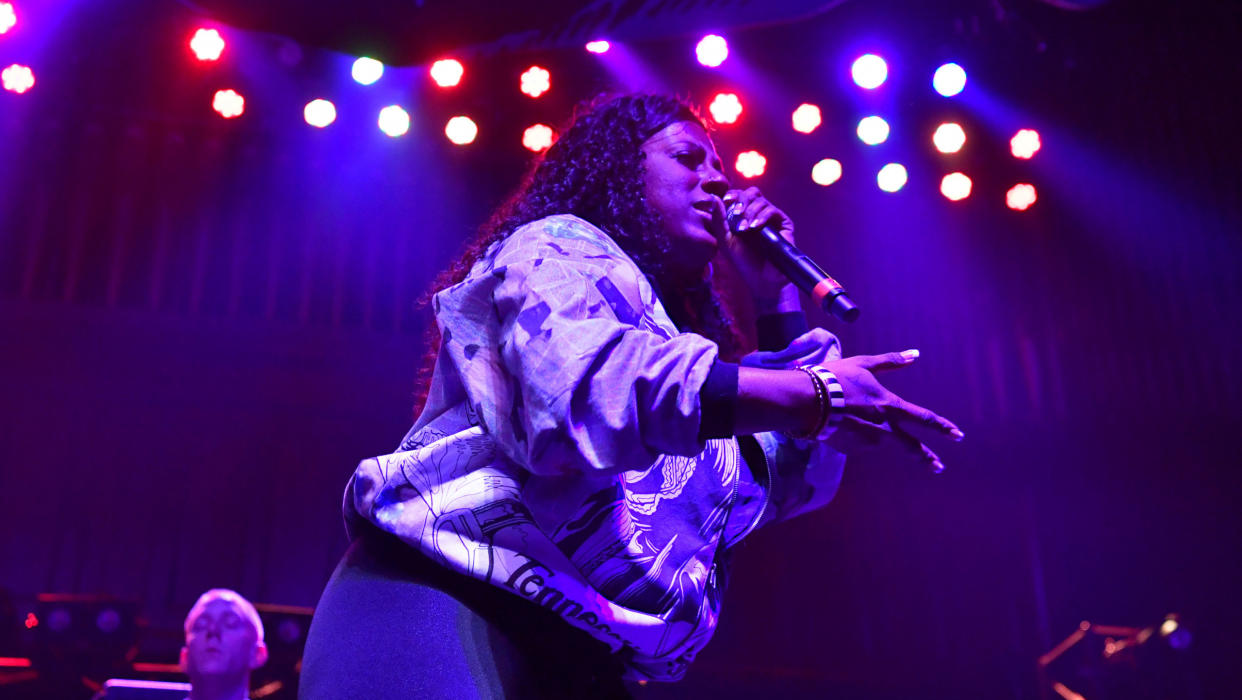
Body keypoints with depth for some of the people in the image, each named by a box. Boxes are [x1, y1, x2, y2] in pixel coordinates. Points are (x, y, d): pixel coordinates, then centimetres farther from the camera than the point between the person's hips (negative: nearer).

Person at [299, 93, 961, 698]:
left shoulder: (667, 334, 24)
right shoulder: (560, 246, 1)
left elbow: (798, 479, 22)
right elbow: (589, 381, -22)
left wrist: (774, 288, 19)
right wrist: (819, 396, -19)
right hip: (448, 605, -8)